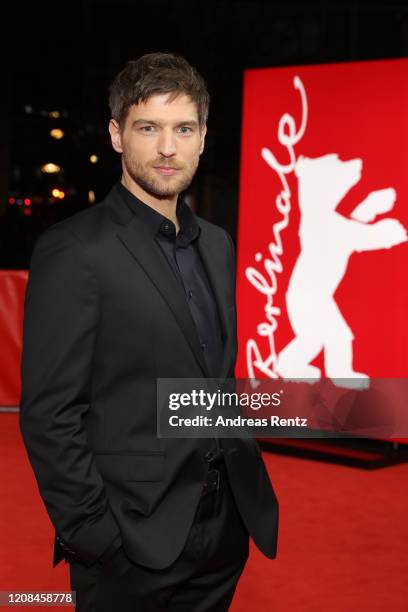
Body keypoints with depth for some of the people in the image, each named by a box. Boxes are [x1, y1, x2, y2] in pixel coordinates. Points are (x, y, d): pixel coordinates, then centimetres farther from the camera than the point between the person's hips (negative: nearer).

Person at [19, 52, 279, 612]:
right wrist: (95, 536, -15)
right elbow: (49, 414, -14)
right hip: (132, 545, -6)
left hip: (225, 533, 7)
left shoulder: (217, 245, 10)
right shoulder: (74, 249, -12)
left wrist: (250, 478, 9)